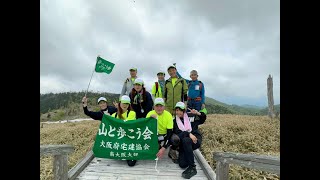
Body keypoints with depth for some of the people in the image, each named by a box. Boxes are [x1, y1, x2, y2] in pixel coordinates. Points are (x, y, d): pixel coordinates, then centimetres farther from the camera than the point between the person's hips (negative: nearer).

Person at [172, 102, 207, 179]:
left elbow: (203, 119, 13)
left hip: (196, 139, -1)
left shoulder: (190, 116, 5)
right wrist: (189, 134, -23)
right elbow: (177, 134, -7)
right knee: (182, 164, -19)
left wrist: (198, 113, -9)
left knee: (185, 140, -37)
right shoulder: (175, 121, 7)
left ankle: (192, 168, -25)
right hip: (184, 144, 2)